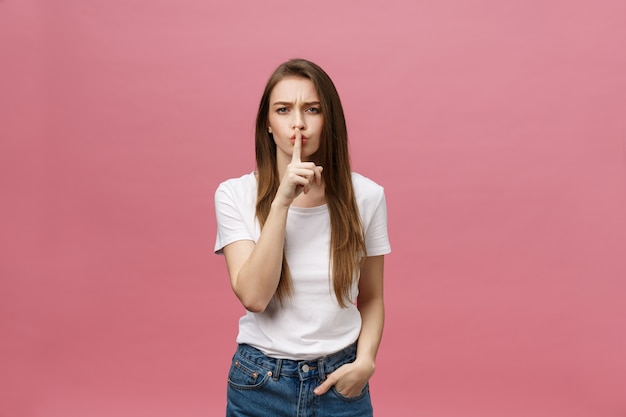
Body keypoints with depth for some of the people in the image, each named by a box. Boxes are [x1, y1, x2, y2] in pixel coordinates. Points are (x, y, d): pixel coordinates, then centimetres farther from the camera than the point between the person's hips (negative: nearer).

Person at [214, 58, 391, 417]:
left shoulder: (365, 196, -7)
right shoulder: (235, 195, -9)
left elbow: (372, 299, 3)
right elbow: (253, 296, -20)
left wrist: (365, 361, -12)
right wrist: (282, 200, -25)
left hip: (340, 381, 1)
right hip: (260, 384, 0)